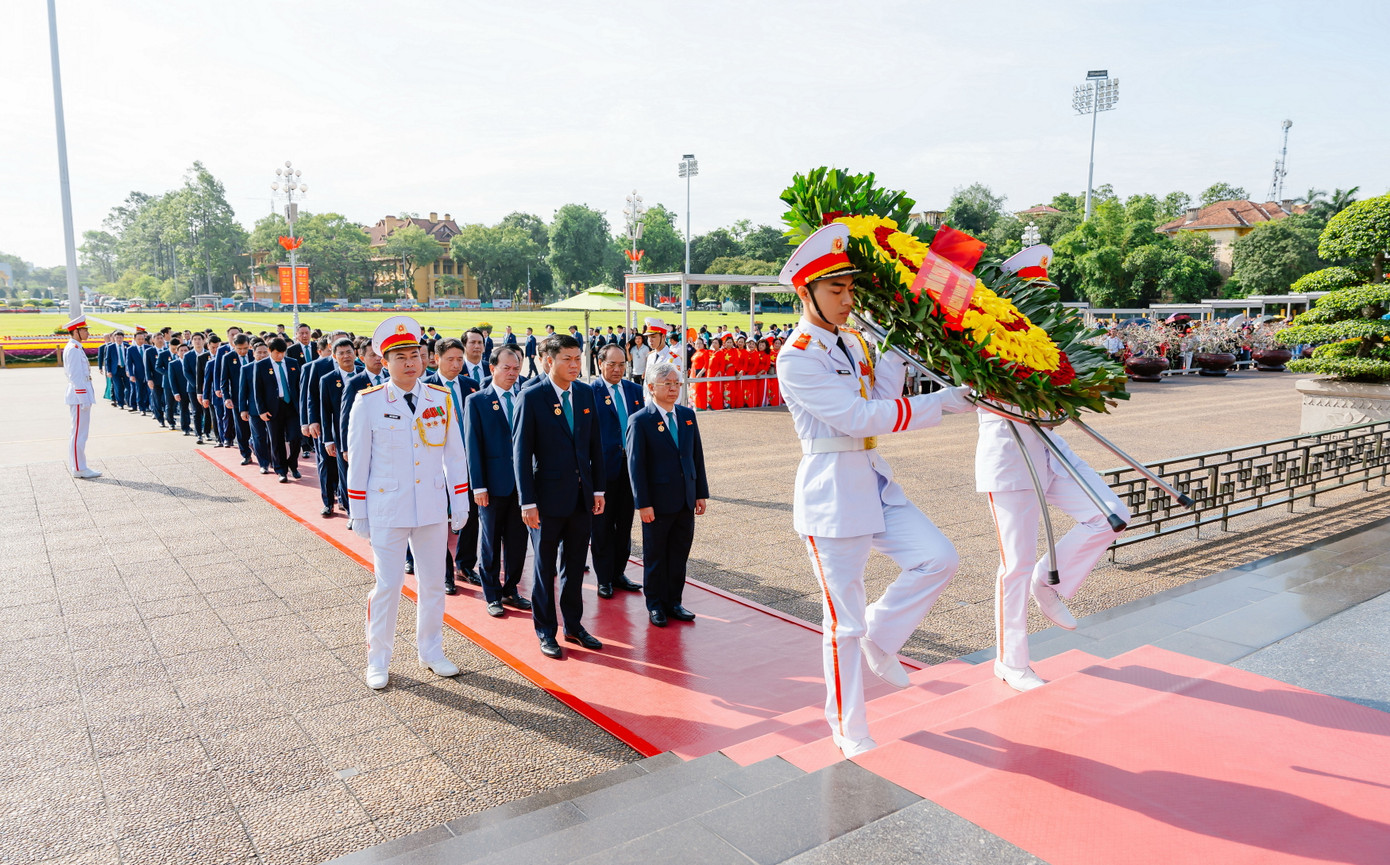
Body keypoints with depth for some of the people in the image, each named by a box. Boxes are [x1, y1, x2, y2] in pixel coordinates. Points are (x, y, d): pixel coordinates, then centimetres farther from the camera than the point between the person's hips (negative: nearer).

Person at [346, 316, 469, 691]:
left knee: (433, 583, 12)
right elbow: (357, 460, -2)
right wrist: (358, 513, -1)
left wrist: (459, 503, 5)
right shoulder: (368, 402, -7)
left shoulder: (441, 399, 0)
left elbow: (454, 454, 6)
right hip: (387, 509, -3)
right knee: (387, 585, 4)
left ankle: (431, 651, 30)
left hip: (433, 508, 3)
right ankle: (378, 660, 22)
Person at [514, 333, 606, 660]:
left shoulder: (585, 394, 5)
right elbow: (522, 452, -10)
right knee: (545, 567, 8)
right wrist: (527, 502, -13)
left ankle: (573, 625, 30)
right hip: (549, 497, -5)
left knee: (575, 565, 15)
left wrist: (598, 489, 7)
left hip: (581, 496, 5)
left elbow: (595, 444, 10)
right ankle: (545, 632, 21)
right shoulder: (532, 397, -10)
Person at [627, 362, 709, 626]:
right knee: (655, 556, 9)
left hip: (686, 501, 5)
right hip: (658, 502, -5)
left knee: (679, 555, 12)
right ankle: (655, 604, 23)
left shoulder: (688, 415, 7)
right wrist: (643, 503, -14)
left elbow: (697, 456, 10)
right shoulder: (640, 421, -9)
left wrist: (701, 493, 7)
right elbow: (635, 465, -11)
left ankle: (673, 601, 26)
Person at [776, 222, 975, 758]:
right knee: (844, 621, 2)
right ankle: (847, 729, 22)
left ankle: (879, 638, 20)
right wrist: (945, 403, -21)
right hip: (830, 494, -7)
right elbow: (859, 417, -22)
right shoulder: (796, 358, -15)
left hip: (874, 481, 7)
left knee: (938, 559, -3)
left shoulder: (853, 343, 11)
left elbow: (883, 399, -1)